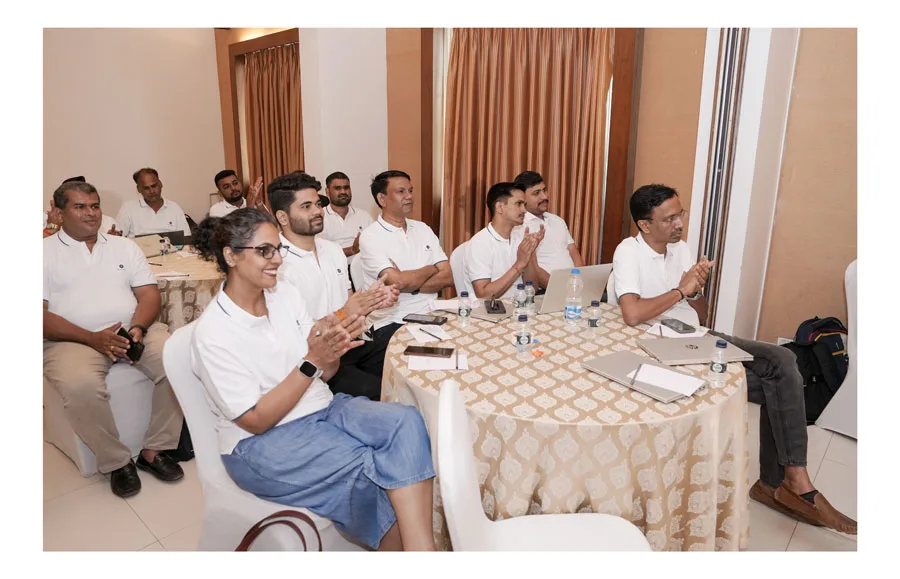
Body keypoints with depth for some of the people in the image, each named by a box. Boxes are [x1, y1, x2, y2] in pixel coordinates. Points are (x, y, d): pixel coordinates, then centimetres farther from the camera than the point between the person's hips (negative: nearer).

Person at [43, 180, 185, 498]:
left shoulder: (124, 246, 17)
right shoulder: (46, 252, 7)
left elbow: (149, 294, 8)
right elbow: (42, 316, -4)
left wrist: (138, 328, -13)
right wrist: (93, 339, -18)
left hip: (135, 330, 3)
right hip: (72, 339, -2)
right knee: (80, 386, -34)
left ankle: (154, 450, -10)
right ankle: (116, 462, -11)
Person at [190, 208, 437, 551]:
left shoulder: (284, 294, 2)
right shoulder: (213, 332, -14)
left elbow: (326, 373, 6)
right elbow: (255, 420, -15)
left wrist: (333, 348, -17)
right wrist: (311, 363, -24)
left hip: (322, 408, 6)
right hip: (262, 444, -5)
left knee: (406, 420, -22)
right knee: (377, 470, -25)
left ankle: (421, 547, -22)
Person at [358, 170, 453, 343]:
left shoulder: (423, 229, 13)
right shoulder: (370, 236, -4)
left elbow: (447, 277, 3)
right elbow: (398, 281, -16)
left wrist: (410, 285, -12)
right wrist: (431, 269, 1)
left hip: (430, 315, 6)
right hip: (391, 323, -5)